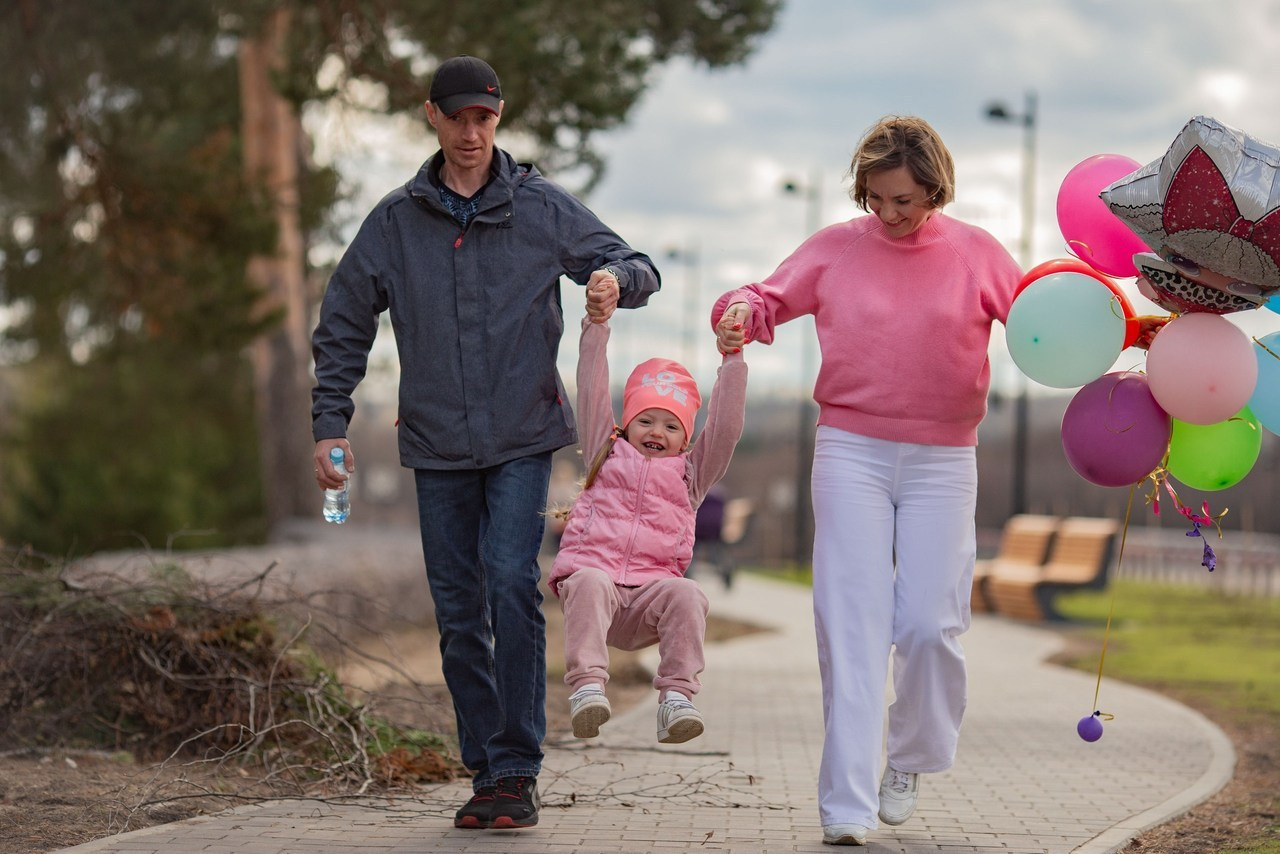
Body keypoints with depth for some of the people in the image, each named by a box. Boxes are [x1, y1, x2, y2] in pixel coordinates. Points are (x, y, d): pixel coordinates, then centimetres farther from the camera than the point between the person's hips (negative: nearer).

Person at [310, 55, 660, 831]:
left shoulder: (541, 206, 1)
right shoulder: (396, 220, 5)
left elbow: (636, 265, 4)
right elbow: (343, 325, 11)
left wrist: (617, 278, -20)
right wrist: (330, 424, 4)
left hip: (522, 438, -2)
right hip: (437, 447, 2)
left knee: (511, 586, -16)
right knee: (459, 614, 4)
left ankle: (518, 771, -10)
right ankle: (487, 773, 14)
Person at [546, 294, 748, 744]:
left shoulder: (691, 472, 25)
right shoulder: (608, 452, 25)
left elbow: (725, 428, 13)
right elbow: (592, 395, 17)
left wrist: (732, 361, 7)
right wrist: (597, 327, 11)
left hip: (650, 592, 1)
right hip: (592, 568, -1)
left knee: (687, 595, -31)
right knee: (589, 586, -36)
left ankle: (677, 698, -37)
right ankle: (586, 686, -47)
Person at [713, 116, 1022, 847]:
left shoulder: (976, 254, 5)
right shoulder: (836, 249, 6)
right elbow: (772, 299, 6)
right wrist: (742, 311, -17)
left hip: (942, 461, 0)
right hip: (851, 452, 0)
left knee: (931, 624, -4)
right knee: (853, 623, -8)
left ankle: (911, 760, 25)